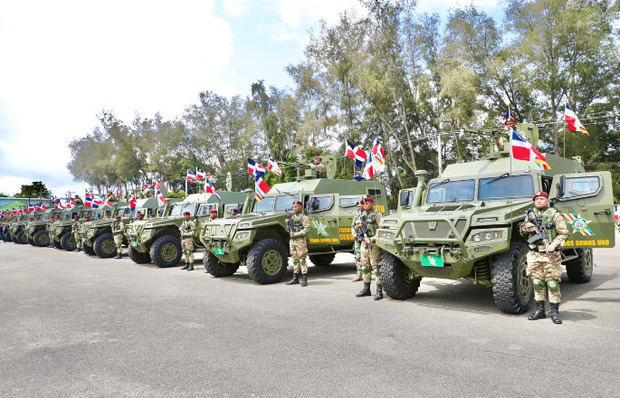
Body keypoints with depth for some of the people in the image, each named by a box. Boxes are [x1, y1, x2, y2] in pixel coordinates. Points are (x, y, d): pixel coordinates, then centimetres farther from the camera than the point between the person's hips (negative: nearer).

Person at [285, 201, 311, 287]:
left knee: (302, 260, -6)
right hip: (292, 241, 7)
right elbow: (289, 230, 20)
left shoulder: (304, 217, -6)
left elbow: (306, 230, -16)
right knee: (295, 260, 10)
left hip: (300, 241, -7)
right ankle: (295, 279, 15)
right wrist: (287, 224, 2)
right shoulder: (292, 217, 16)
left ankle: (304, 280, -3)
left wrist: (296, 234, -20)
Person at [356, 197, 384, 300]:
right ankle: (366, 289, 20)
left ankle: (379, 291, -5)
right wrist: (360, 226, 3)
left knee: (376, 267, -8)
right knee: (365, 267, 11)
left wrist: (372, 239, -17)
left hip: (373, 244, -7)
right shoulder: (363, 215, 16)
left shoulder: (377, 214, -5)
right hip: (364, 243, 8)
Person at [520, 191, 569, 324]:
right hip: (534, 254, 4)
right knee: (537, 282, 8)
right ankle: (540, 309, 17)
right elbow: (522, 229, 15)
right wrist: (527, 227, -8)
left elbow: (564, 233, -4)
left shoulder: (555, 214, -1)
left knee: (552, 282, -3)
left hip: (550, 255, -4)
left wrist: (553, 245, -18)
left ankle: (554, 311, 7)